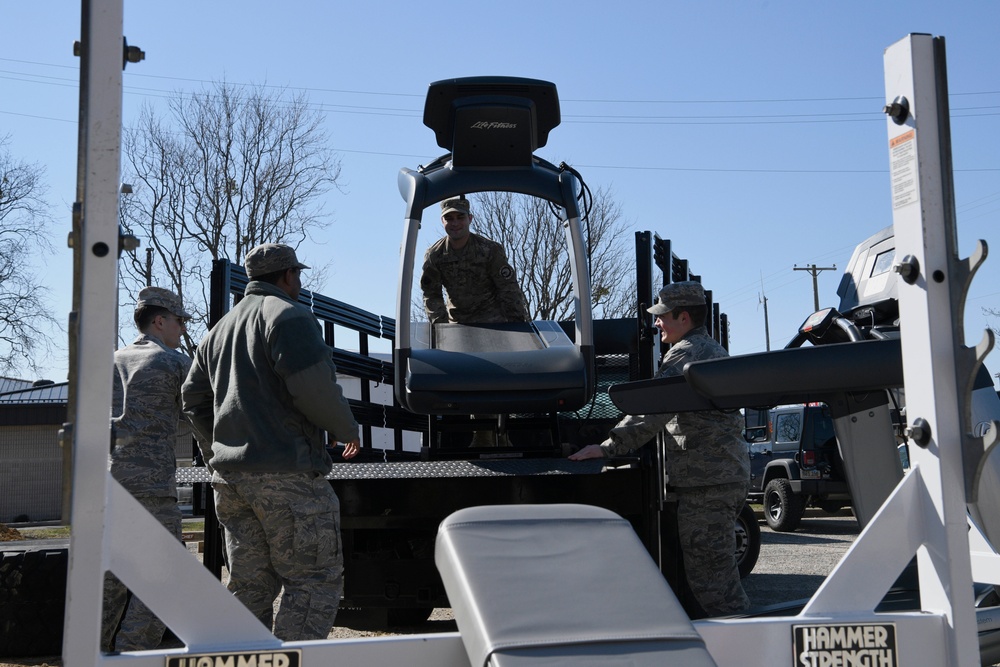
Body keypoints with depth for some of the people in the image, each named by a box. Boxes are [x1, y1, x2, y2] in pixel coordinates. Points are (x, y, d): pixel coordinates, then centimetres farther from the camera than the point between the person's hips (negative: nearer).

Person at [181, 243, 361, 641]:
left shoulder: (221, 328, 23)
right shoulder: (288, 315, -5)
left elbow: (194, 400, 23)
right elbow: (314, 387, -17)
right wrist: (347, 429, -1)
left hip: (230, 474, 8)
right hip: (286, 473, -8)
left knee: (250, 586, 13)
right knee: (315, 579, -3)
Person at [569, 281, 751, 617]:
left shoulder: (685, 353, -13)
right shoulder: (714, 350, 20)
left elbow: (653, 410, -24)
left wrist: (609, 446, -25)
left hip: (706, 480, -11)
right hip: (731, 474, 11)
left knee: (707, 573, -6)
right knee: (718, 564, 18)